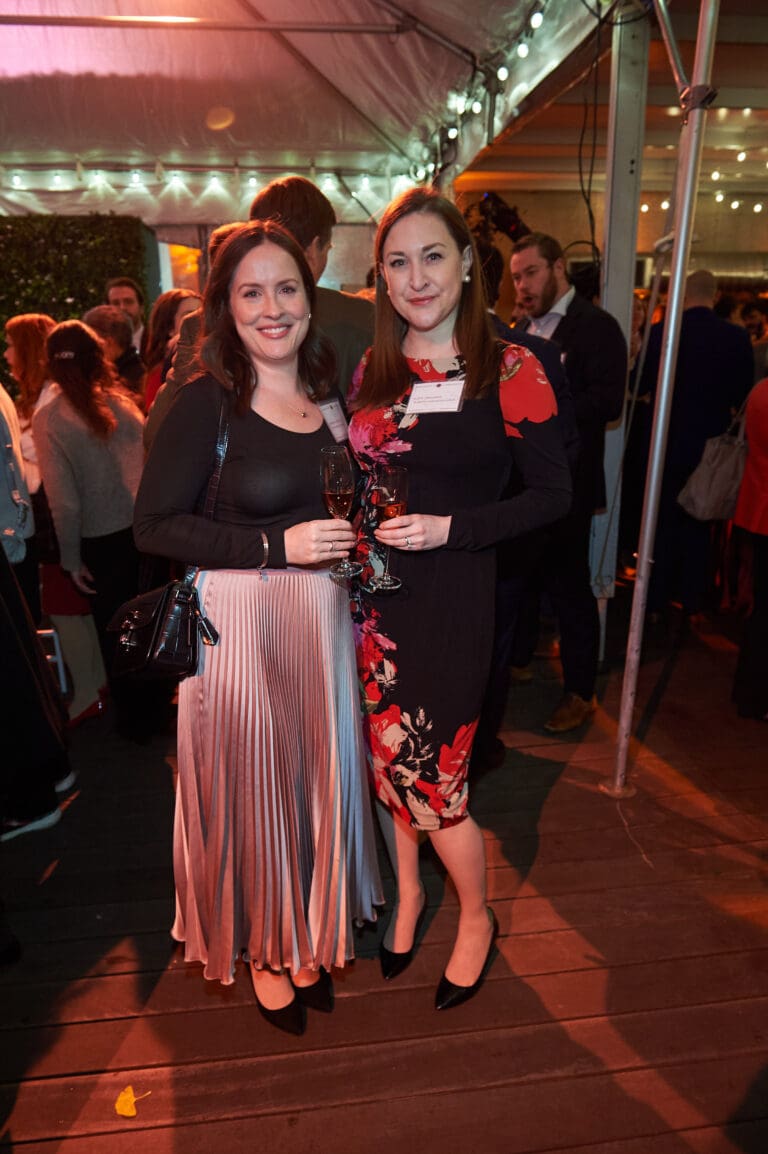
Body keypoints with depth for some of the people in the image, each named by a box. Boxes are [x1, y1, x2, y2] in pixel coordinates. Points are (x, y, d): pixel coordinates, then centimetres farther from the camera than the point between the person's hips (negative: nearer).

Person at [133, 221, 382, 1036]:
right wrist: (277, 546, -19)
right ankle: (260, 944, 37)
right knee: (252, 783, 9)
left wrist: (356, 546, 2)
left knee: (317, 775, 16)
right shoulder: (205, 404, -10)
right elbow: (153, 526, -13)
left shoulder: (331, 395, 7)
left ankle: (310, 935, 42)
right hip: (238, 622, -5)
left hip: (323, 617, 5)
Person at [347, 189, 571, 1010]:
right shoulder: (370, 371, 6)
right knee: (385, 759, 15)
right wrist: (350, 526, -6)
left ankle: (476, 919, 33)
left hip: (451, 596, -4)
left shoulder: (510, 371, -7)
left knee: (429, 779, 2)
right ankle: (407, 892, 44)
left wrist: (452, 528, -16)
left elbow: (552, 494, -7)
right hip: (371, 595, 5)